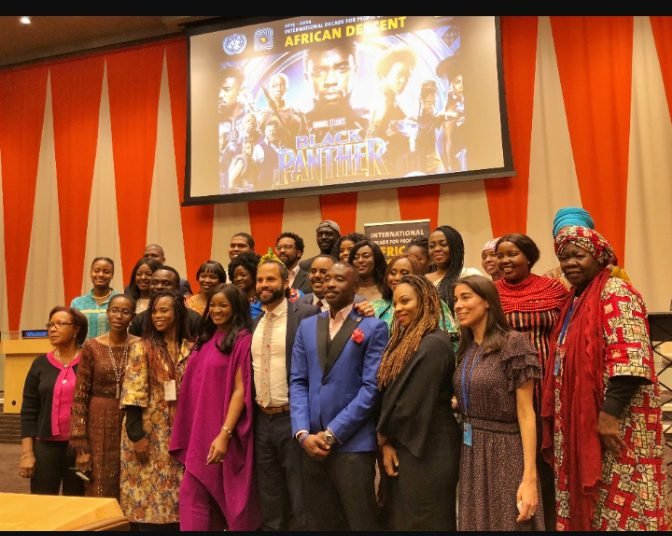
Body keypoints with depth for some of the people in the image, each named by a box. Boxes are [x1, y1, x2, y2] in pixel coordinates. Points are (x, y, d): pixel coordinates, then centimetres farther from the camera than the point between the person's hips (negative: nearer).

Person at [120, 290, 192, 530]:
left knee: (174, 498, 9)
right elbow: (133, 395, -9)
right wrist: (137, 434, -15)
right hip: (148, 433, -3)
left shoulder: (189, 350, 5)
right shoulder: (142, 349, -3)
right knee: (147, 499, 3)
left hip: (179, 435, 3)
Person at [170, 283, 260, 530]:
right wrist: (190, 432, 8)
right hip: (199, 430, 6)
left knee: (229, 495, 7)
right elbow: (196, 386, 13)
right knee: (193, 495, 6)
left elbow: (240, 390, -15)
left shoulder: (242, 339, -9)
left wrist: (225, 434, -21)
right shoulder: (205, 338, 12)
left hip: (222, 433, -6)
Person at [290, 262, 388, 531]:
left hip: (353, 444, -4)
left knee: (360, 522, 6)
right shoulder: (307, 326, 11)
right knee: (319, 522, 15)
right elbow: (297, 382, 7)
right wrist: (302, 433, -6)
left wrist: (332, 434, -12)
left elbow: (371, 387, -9)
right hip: (311, 442, 4)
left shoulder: (373, 328, -3)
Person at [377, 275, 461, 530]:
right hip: (404, 444, 9)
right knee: (401, 518, 17)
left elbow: (414, 401, -21)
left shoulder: (433, 344, -19)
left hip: (425, 449, -9)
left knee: (420, 521, 3)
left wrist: (384, 437, -8)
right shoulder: (407, 339, 12)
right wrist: (388, 439, 0)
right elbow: (392, 391, 11)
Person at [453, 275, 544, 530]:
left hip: (505, 454, -6)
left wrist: (529, 477, -18)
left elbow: (526, 413, -15)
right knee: (475, 523, 15)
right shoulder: (466, 349, 8)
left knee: (506, 523, 6)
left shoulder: (513, 343, -12)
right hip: (471, 454, 7)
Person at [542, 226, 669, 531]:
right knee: (589, 500, 15)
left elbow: (629, 358, -22)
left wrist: (610, 413, -25)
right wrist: (558, 417, 15)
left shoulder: (615, 293, -12)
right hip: (581, 421, 9)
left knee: (619, 505, 0)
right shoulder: (577, 300, 15)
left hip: (614, 419, -9)